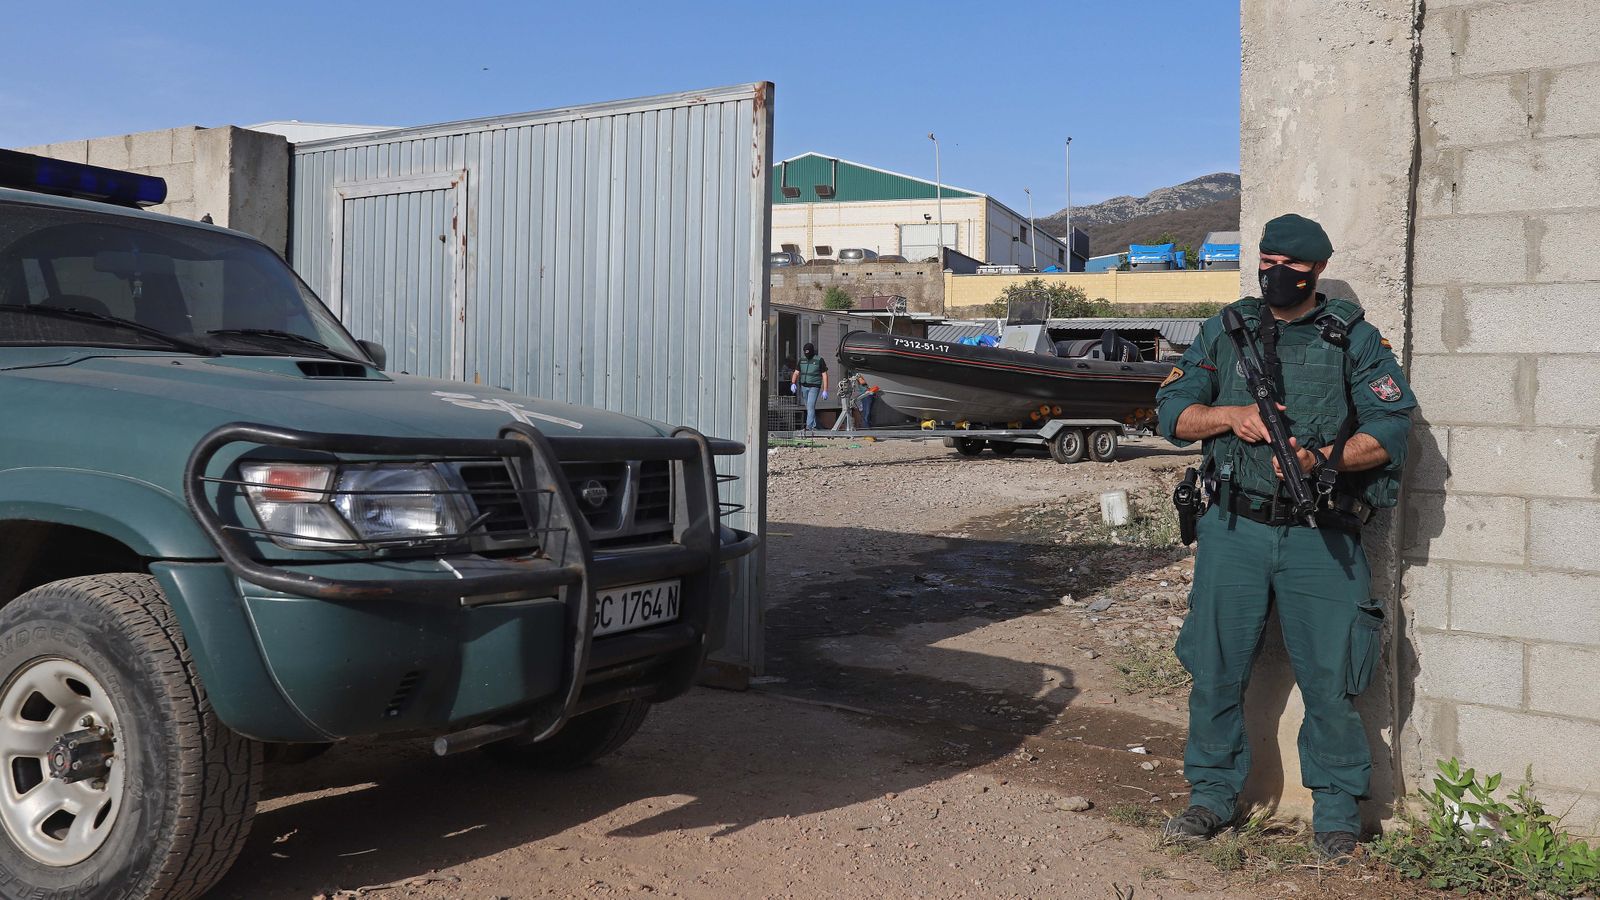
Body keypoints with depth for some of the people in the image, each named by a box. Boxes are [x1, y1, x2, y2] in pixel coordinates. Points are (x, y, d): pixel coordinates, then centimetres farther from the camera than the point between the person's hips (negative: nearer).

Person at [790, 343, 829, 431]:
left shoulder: (819, 360, -6)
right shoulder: (802, 361, 9)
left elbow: (824, 375, -6)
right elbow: (796, 373, 5)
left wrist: (825, 390, -11)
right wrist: (793, 383, -15)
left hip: (814, 387, -6)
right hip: (803, 387, 6)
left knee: (811, 406, -16)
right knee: (808, 407, 12)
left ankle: (809, 426, -19)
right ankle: (814, 426, 22)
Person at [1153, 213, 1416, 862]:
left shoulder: (1355, 340, 3)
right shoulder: (1224, 333, 10)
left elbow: (1391, 427, -5)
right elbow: (1172, 412, 7)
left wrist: (1321, 457, -20)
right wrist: (1231, 415, -12)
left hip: (1319, 539, -2)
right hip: (1233, 532, 2)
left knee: (1330, 677, 1)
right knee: (1215, 668, 7)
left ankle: (1336, 808, 20)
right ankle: (1212, 795, 23)